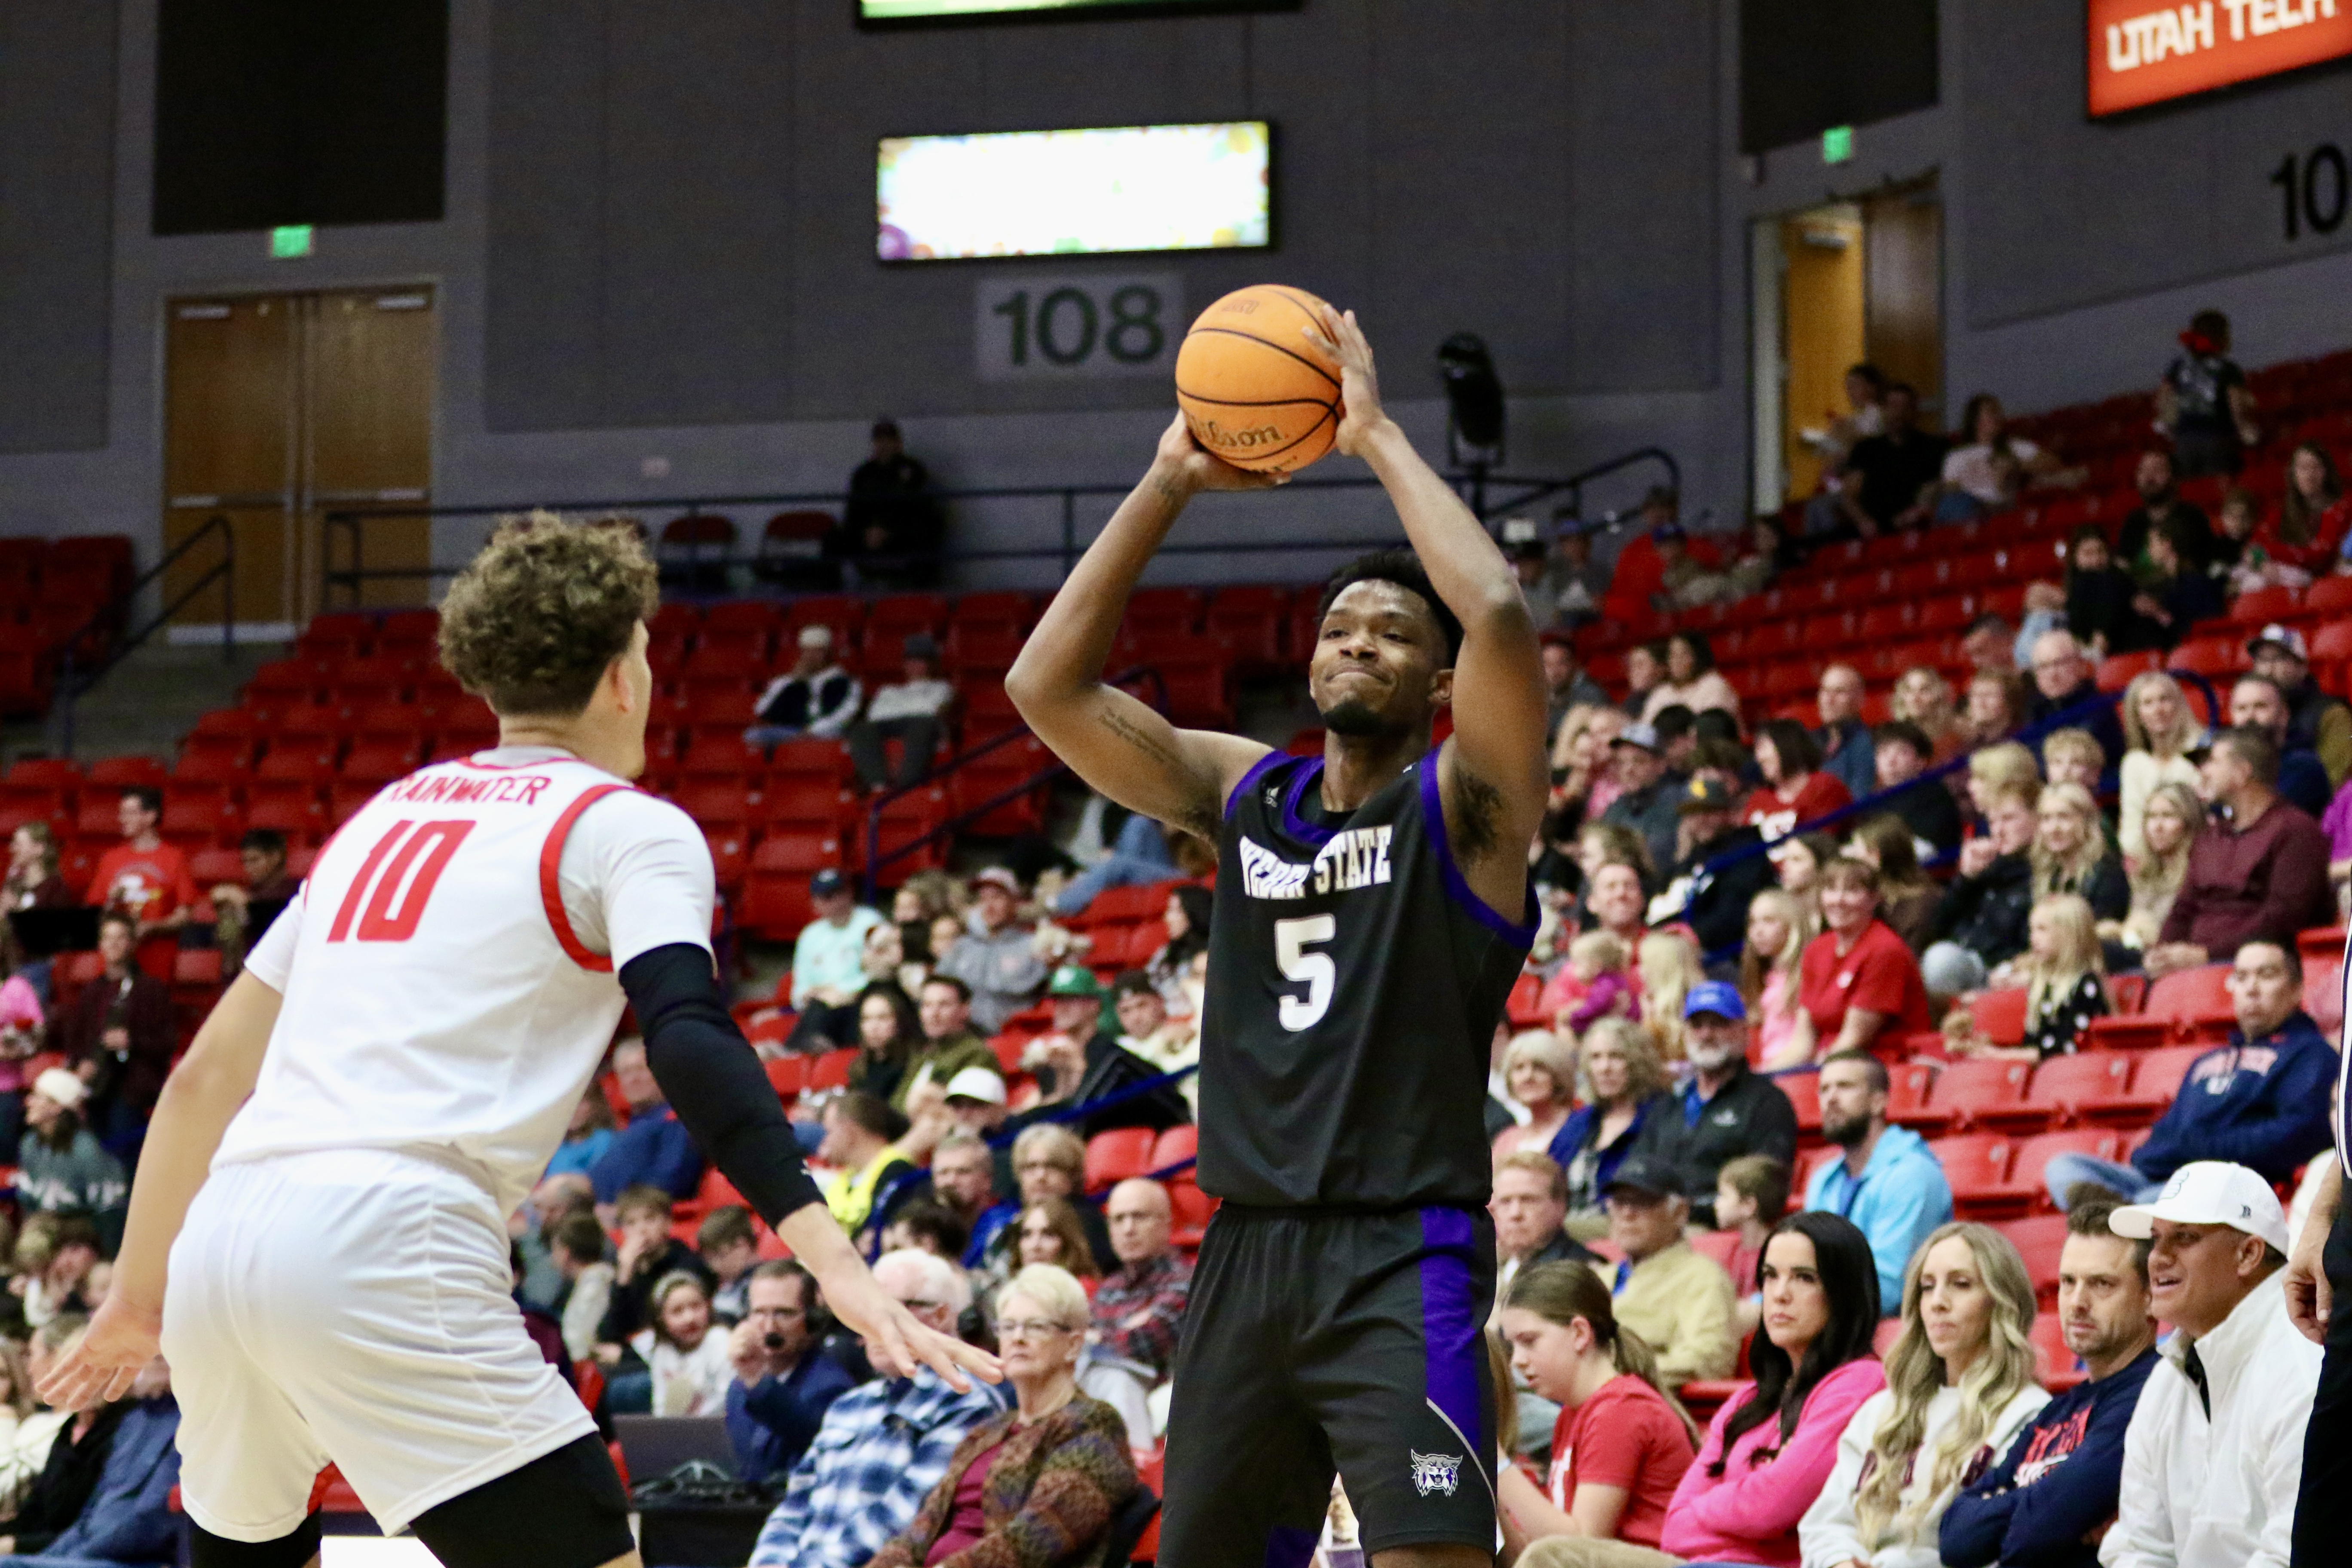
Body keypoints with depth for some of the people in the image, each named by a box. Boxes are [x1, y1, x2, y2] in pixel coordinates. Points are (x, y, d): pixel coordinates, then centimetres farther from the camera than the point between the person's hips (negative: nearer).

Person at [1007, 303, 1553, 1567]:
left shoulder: (1462, 803, -2)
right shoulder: (1242, 792, 12)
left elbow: (1499, 615, -21)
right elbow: (1045, 685, 4)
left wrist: (1377, 438, -11)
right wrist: (1170, 485, -1)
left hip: (1402, 1258, -6)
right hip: (1247, 1249, 6)